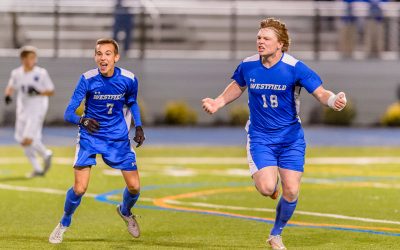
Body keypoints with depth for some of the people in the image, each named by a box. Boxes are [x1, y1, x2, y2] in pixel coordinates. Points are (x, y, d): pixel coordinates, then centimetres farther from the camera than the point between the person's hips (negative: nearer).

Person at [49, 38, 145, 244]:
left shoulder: (129, 79, -10)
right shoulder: (87, 79, -18)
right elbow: (68, 113, -19)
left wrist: (138, 126, 1)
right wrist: (82, 121, -39)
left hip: (118, 137, 3)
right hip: (90, 136, -3)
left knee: (134, 186, 1)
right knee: (79, 189, -14)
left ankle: (125, 211, 36)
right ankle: (64, 224, 14)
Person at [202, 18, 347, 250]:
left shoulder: (295, 68, -14)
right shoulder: (247, 66, -5)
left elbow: (321, 92, -12)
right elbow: (238, 86, 17)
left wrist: (334, 100, -34)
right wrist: (219, 102, 4)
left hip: (291, 138, -1)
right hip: (260, 137, 1)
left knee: (291, 191, -5)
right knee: (267, 188, -20)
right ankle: (271, 182, 21)